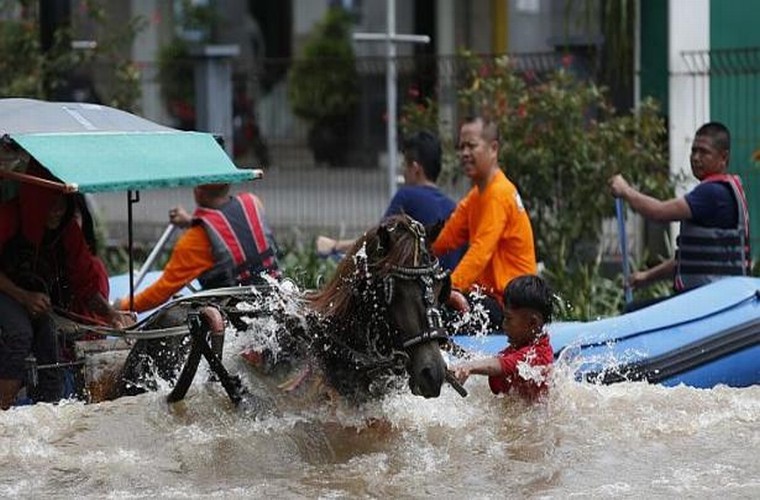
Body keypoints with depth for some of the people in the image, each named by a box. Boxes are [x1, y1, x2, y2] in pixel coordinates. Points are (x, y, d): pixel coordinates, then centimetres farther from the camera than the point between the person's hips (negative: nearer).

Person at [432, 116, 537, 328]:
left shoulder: (498, 194, -14)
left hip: (508, 303, -10)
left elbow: (480, 252, -26)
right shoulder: (477, 194, 18)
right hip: (493, 293, 10)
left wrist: (451, 287, -37)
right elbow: (446, 239, 11)